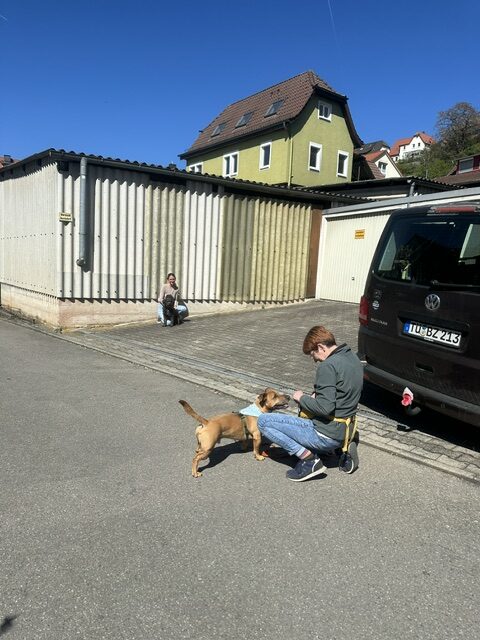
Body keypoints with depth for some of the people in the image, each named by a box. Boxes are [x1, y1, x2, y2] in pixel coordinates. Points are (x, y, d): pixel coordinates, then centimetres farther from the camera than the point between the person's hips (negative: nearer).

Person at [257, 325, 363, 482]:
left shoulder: (328, 366, -20)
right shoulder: (353, 358, 8)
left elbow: (325, 408, -26)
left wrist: (302, 398, -9)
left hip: (328, 435, -9)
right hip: (345, 431, 9)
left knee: (263, 421, -8)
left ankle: (309, 459, -9)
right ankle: (342, 447, 16)